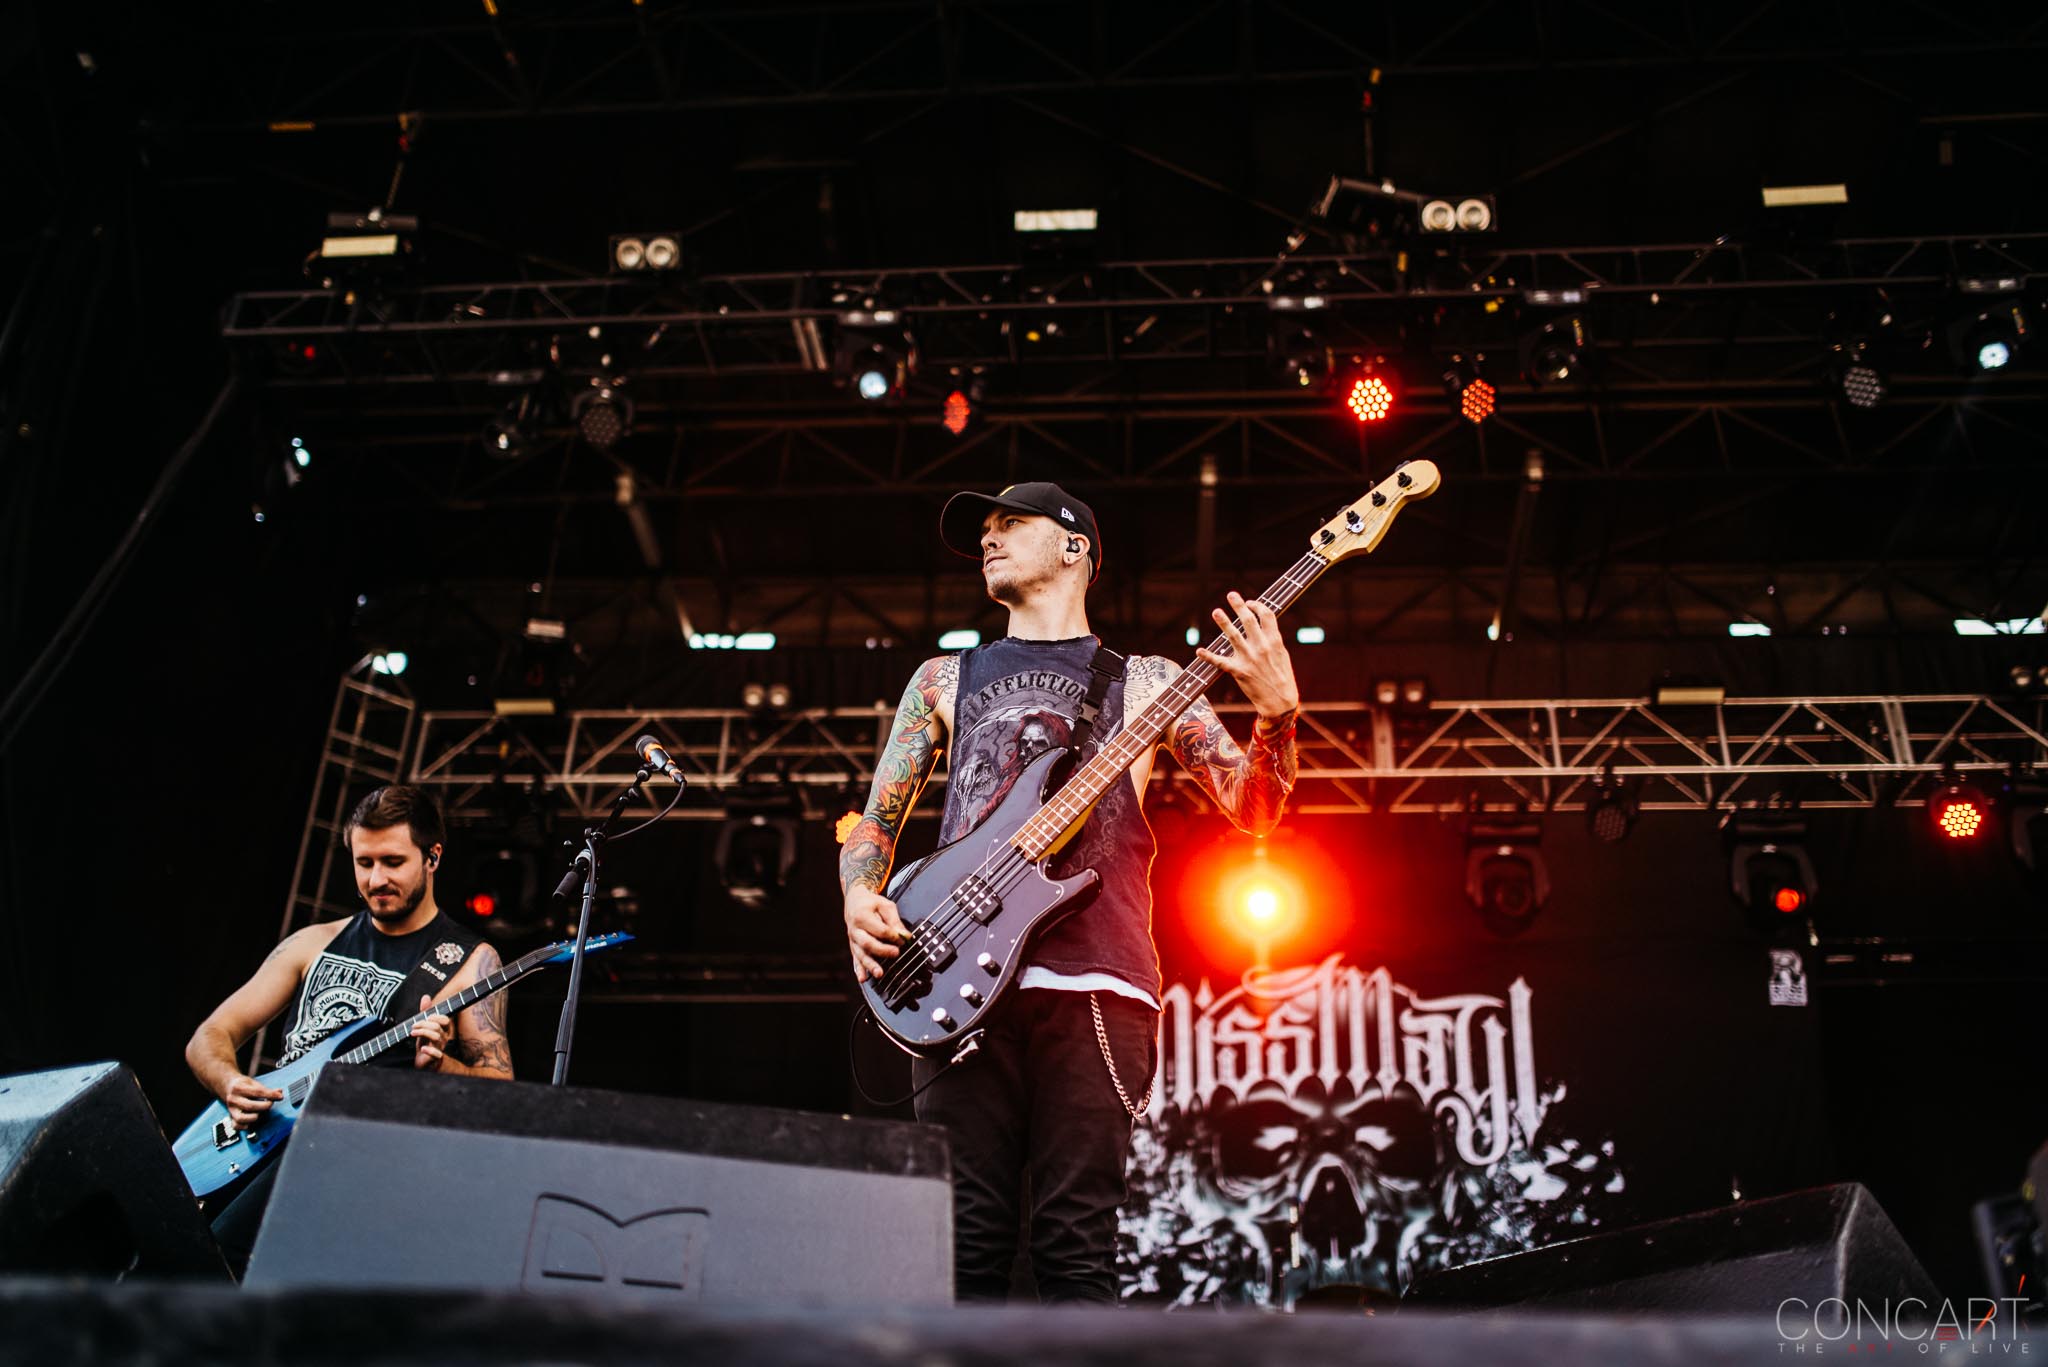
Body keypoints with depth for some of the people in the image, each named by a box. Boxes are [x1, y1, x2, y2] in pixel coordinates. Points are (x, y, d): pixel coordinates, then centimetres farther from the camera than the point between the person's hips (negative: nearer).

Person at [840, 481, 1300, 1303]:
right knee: (965, 1245, -3)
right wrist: (861, 900, 0)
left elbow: (1253, 808, 9)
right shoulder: (945, 679, 23)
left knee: (1075, 1249, -6)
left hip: (1093, 982, -2)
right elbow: (875, 818, 21)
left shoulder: (1145, 682, 18)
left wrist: (1275, 711, -9)